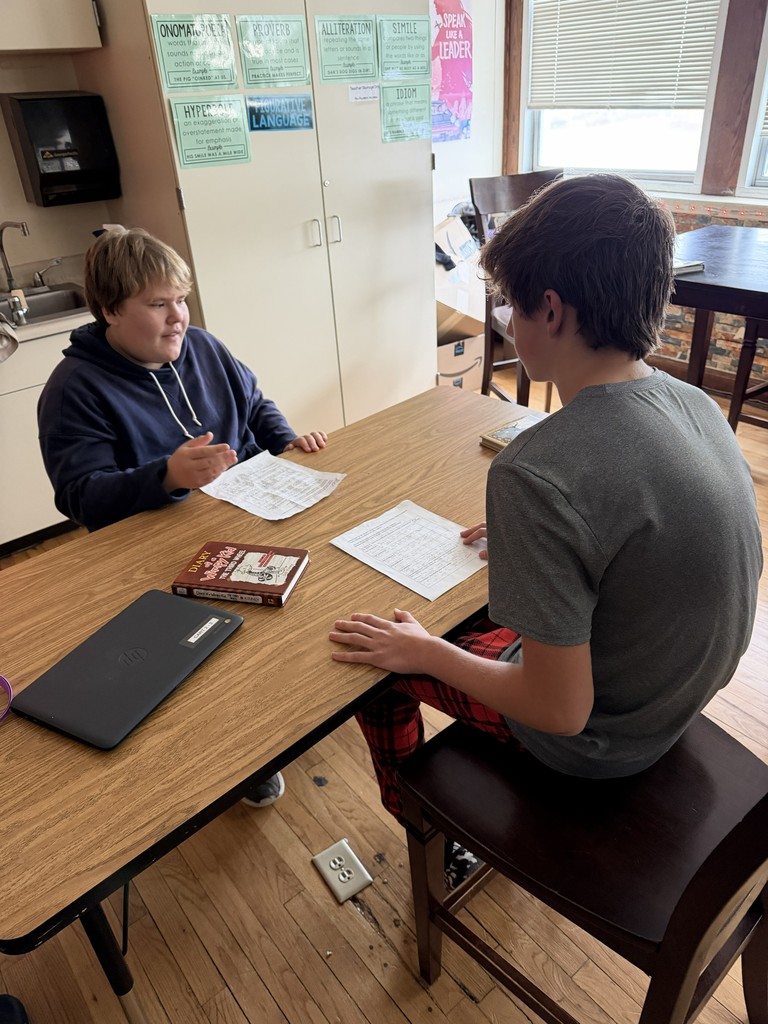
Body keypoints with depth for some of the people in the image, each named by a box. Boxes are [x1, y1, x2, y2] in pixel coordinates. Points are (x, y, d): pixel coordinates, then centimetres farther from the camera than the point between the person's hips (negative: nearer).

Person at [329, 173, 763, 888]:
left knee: (381, 654, 10)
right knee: (492, 608, 28)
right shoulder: (695, 404, -8)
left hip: (600, 737, -7)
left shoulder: (537, 474, -34)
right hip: (688, 690, 8)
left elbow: (560, 710, -27)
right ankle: (519, 777, 47)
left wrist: (422, 652, -13)